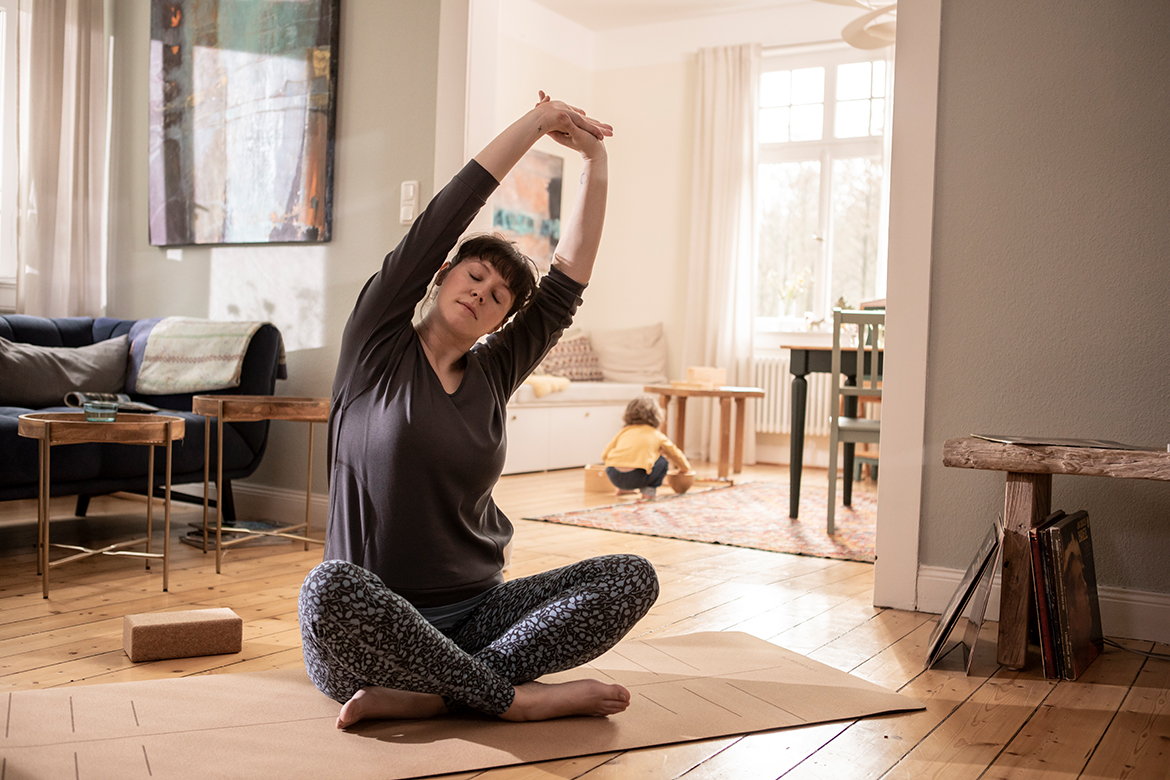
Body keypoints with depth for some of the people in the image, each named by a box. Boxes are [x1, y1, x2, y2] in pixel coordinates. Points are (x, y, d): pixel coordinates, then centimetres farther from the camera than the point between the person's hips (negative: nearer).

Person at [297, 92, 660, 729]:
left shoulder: (492, 376, 11)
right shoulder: (376, 351, 1)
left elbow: (569, 280, 5)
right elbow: (443, 220, -6)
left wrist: (596, 164, -2)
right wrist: (538, 121, -3)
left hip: (475, 615, 5)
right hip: (373, 629, -4)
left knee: (631, 577, -15)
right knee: (328, 588, -39)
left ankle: (427, 696, -24)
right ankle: (513, 695, -21)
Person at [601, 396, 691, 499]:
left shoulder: (624, 431, 23)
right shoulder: (657, 435, 19)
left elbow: (604, 455, 18)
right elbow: (675, 454, 32)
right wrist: (685, 468, 53)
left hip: (613, 477, 4)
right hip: (635, 478, -4)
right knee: (662, 460, 20)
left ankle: (623, 489, 27)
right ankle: (649, 490, 7)